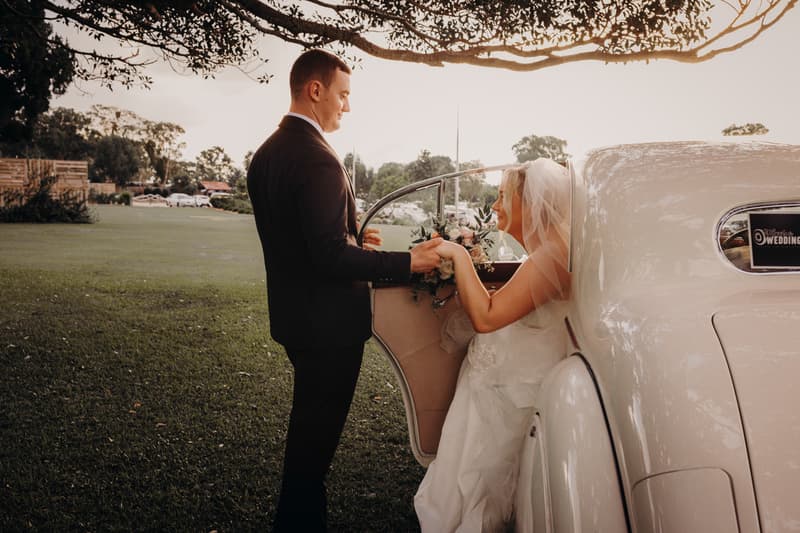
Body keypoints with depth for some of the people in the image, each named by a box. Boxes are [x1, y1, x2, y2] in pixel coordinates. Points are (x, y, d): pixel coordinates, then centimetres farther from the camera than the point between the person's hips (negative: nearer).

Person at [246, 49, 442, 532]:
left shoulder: (267, 152, 7)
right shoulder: (318, 158, -23)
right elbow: (331, 257, -28)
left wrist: (350, 239, 15)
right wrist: (407, 262, -23)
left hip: (292, 313, 10)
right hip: (328, 321, -10)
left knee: (306, 425, 25)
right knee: (317, 435, 7)